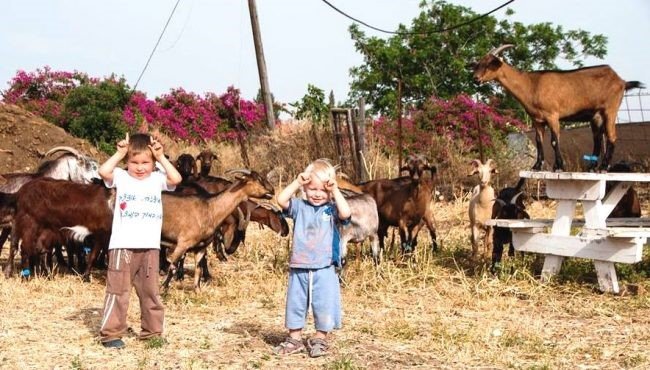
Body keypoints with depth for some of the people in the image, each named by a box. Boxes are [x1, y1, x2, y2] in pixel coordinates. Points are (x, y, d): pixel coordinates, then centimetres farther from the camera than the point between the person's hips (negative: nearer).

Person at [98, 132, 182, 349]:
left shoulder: (157, 179, 7)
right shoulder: (121, 177, 2)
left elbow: (176, 179, -11)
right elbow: (103, 171, -16)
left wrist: (161, 157, -6)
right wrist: (119, 154, -8)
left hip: (150, 247, 3)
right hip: (122, 246, -2)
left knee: (151, 292, 11)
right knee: (118, 291, 0)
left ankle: (152, 332, 22)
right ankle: (111, 333, 6)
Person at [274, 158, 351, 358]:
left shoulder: (332, 209, -2)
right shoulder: (299, 207, 3)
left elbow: (345, 213, -23)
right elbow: (281, 200, -11)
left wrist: (335, 191, -18)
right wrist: (296, 182, -12)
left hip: (324, 269, -2)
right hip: (299, 268, 2)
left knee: (324, 306, 2)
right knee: (295, 304, 11)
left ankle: (320, 339, 19)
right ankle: (294, 338, 25)